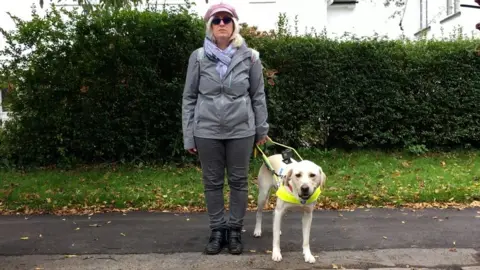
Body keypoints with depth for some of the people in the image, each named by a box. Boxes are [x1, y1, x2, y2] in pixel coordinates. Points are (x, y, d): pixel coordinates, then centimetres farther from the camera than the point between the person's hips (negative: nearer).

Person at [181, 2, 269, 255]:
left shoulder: (249, 57, -1)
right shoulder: (198, 57, 0)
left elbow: (258, 96, 6)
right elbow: (189, 97, 3)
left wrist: (262, 129, 7)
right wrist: (188, 136, 1)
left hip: (241, 130, 0)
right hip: (207, 132, 1)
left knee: (239, 181, 9)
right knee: (212, 182, 10)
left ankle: (235, 230, 24)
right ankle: (217, 230, 25)